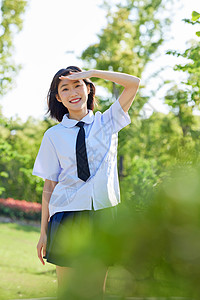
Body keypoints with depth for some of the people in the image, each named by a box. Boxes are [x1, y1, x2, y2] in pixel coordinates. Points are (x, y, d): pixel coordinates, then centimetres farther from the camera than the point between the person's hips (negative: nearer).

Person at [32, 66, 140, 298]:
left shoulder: (107, 122, 7)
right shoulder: (53, 136, 4)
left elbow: (134, 83, -2)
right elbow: (49, 185, 4)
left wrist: (91, 73, -5)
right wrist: (44, 232, 1)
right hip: (67, 216, -1)